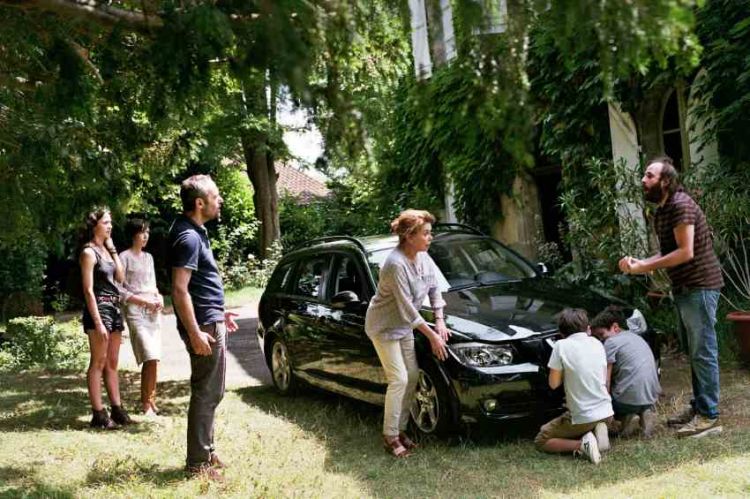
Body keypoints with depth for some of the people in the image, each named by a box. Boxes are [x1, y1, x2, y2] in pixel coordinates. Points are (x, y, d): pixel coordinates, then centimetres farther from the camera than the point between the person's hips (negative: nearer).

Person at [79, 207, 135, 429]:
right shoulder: (89, 252, -10)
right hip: (98, 309, -8)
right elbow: (88, 290, -14)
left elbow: (120, 277, 9)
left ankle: (117, 409, 15)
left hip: (114, 308, 8)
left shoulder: (106, 250, 14)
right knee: (98, 363, -4)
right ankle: (98, 414, -1)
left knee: (112, 363, 10)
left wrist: (113, 249, 6)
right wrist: (98, 322, -19)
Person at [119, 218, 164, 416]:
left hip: (153, 310, 7)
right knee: (150, 357, -15)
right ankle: (147, 403, -5)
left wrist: (158, 297, 2)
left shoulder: (148, 257, 17)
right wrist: (142, 301, -14)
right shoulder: (124, 257, -3)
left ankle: (151, 400, 11)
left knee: (153, 358, 3)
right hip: (135, 310, -7)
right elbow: (119, 290, -8)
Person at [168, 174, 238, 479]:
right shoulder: (188, 237, -18)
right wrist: (195, 333, -25)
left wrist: (219, 313, 24)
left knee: (211, 393, 16)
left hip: (211, 321, 10)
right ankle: (198, 463, 6)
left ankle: (207, 452, 27)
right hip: (204, 325, -10)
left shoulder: (196, 232, 13)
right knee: (205, 395, -3)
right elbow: (179, 290, -23)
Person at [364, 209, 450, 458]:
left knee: (412, 376, 7)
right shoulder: (396, 264, -30)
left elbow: (434, 290, 8)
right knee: (399, 379, -11)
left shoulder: (423, 258, -5)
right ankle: (390, 436, 1)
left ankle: (400, 429, 19)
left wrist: (440, 320, -4)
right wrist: (432, 336, -21)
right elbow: (407, 309, -27)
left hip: (404, 326, 8)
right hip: (384, 326, -8)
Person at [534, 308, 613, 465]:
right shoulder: (597, 343, 5)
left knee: (540, 441, 11)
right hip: (606, 412, 5)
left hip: (582, 416, -5)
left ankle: (581, 444, -10)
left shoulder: (561, 346, -10)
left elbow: (553, 384, -5)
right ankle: (597, 431, 4)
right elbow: (604, 381, 13)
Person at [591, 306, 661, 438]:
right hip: (652, 397, 7)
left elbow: (606, 381, -8)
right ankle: (644, 413, 8)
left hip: (630, 398, -7)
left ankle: (625, 418, -6)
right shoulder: (636, 337, 19)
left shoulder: (611, 342, -5)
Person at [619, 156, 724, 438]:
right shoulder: (661, 211, 13)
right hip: (684, 288, 10)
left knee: (703, 352, -6)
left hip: (700, 286, -10)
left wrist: (643, 268, -19)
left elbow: (685, 252, -23)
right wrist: (640, 263, 0)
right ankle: (698, 406, 25)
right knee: (694, 351, 15)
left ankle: (709, 416, 0)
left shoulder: (680, 204, -17)